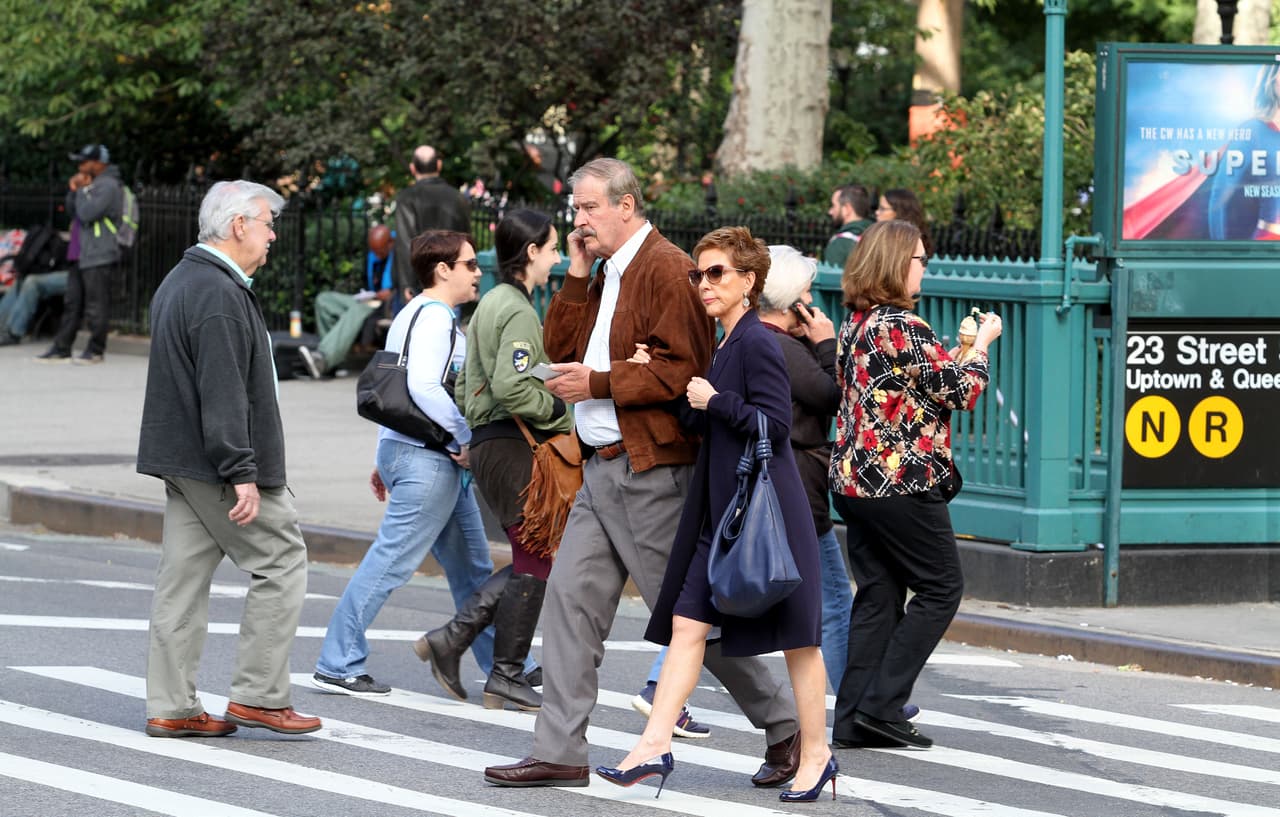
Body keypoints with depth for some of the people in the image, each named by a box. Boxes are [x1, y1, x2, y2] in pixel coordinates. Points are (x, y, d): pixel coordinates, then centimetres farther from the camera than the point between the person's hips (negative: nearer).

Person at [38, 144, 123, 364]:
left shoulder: (108, 186, -12)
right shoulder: (94, 183, 19)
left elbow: (87, 213, -21)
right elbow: (73, 212, 21)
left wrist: (83, 189, -8)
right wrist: (73, 191, 7)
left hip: (98, 256, -10)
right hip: (81, 254, 10)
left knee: (96, 305, -3)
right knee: (72, 303, 9)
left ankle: (96, 350, 4)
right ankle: (61, 349, 11)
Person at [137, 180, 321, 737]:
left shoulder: (179, 283, 17)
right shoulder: (219, 295, -18)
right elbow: (222, 393, -23)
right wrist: (242, 473, -24)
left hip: (181, 459, 10)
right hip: (216, 463, -10)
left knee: (184, 577, 9)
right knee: (283, 563, -2)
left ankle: (170, 707, 9)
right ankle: (258, 693, -2)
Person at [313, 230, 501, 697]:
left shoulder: (411, 316, 19)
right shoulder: (435, 319, -14)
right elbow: (424, 388, -27)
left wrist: (384, 458, 25)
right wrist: (469, 438, -20)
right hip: (427, 460, -11)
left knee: (471, 566, 14)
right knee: (391, 562, -8)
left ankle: (501, 665, 19)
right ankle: (338, 665, -5)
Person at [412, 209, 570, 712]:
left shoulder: (491, 304, 18)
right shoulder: (519, 310, -13)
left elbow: (465, 385, 20)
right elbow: (510, 386, -24)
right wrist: (561, 414, -13)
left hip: (487, 441, 10)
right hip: (514, 446, -10)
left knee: (531, 561, 13)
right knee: (535, 562, -2)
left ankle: (451, 638, 7)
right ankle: (507, 678, 2)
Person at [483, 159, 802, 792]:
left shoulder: (667, 270, -13)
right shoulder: (606, 276, 16)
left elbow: (683, 369, -19)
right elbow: (560, 349, 13)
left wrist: (599, 383, -19)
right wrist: (576, 278, 5)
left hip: (651, 471, -9)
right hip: (603, 470, 9)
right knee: (570, 597, 2)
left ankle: (784, 728, 9)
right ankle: (559, 752, 3)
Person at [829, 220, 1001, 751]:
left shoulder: (855, 326, 11)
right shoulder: (903, 327, -16)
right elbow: (961, 391, -11)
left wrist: (955, 350, 20)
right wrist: (982, 342, 5)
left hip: (856, 481, 8)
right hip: (903, 482, -8)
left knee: (876, 594, 10)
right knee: (940, 588, 3)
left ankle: (852, 719, 6)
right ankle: (882, 705, -4)